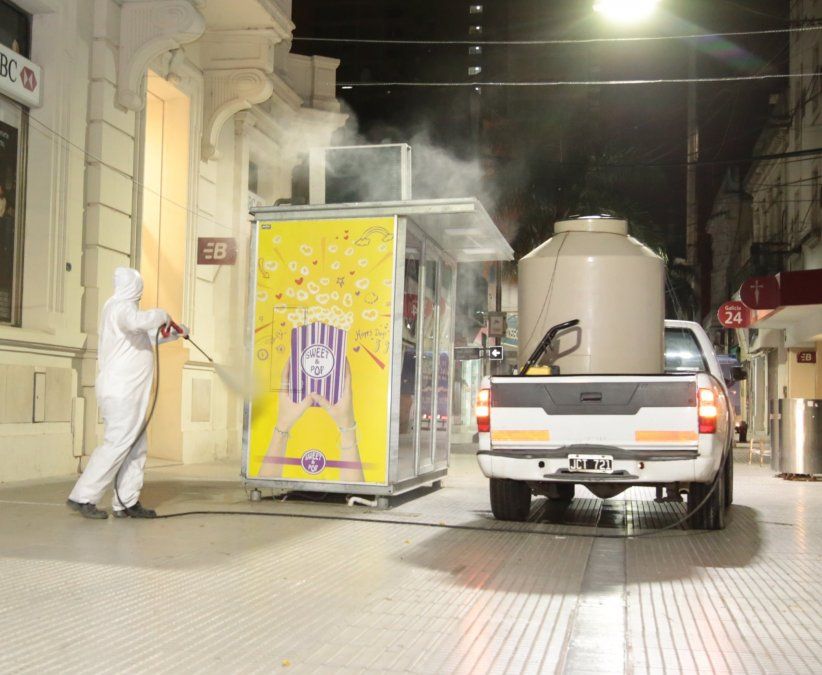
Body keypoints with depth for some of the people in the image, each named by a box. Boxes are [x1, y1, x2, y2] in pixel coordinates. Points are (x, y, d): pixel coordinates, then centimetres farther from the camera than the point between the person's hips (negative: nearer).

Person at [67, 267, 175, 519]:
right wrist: (161, 315, -17)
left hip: (128, 391, 10)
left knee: (136, 447, 9)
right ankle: (82, 497, -7)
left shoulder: (120, 307, 20)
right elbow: (137, 322, -35)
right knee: (117, 443, -11)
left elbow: (146, 334, 37)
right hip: (121, 391, -10)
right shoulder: (121, 307, -11)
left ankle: (127, 502, 9)